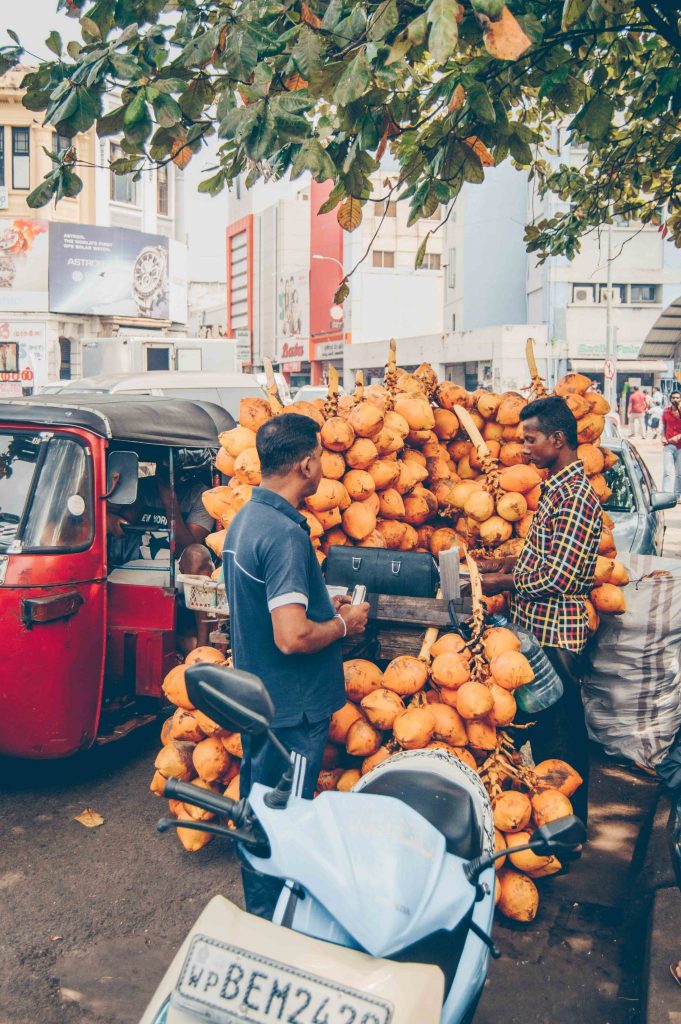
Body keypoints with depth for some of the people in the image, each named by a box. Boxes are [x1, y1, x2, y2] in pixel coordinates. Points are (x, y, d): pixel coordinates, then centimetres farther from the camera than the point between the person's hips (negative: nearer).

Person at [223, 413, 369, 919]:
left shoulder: (244, 520, 5)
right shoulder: (285, 534, -25)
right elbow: (293, 637, -31)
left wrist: (323, 604, 10)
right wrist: (344, 623, -13)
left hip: (255, 698, 10)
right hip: (293, 706, -10)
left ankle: (258, 913, 39)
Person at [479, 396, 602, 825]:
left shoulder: (576, 496, -20)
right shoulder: (556, 486, 12)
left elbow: (559, 578, -24)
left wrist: (506, 582, -12)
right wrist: (512, 565, 6)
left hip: (555, 634, -10)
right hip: (537, 628, 10)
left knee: (561, 734, 4)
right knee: (540, 723, 20)